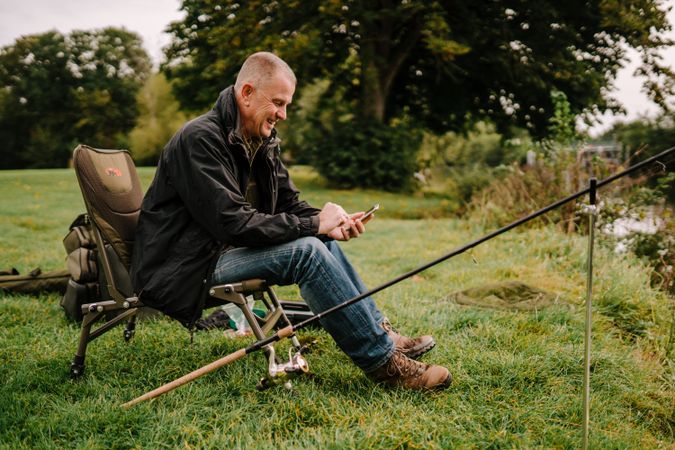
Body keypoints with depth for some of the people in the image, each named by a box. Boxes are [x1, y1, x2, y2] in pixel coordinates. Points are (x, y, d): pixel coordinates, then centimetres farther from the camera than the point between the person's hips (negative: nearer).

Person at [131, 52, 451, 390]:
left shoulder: (261, 141, 9)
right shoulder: (200, 138, -20)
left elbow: (290, 204, 11)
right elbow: (233, 223, -28)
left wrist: (330, 225, -11)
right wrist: (314, 224, -22)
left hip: (223, 250, 10)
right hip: (183, 270, -9)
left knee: (322, 242, 5)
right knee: (306, 251, -24)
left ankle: (381, 333, 9)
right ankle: (382, 362, -19)